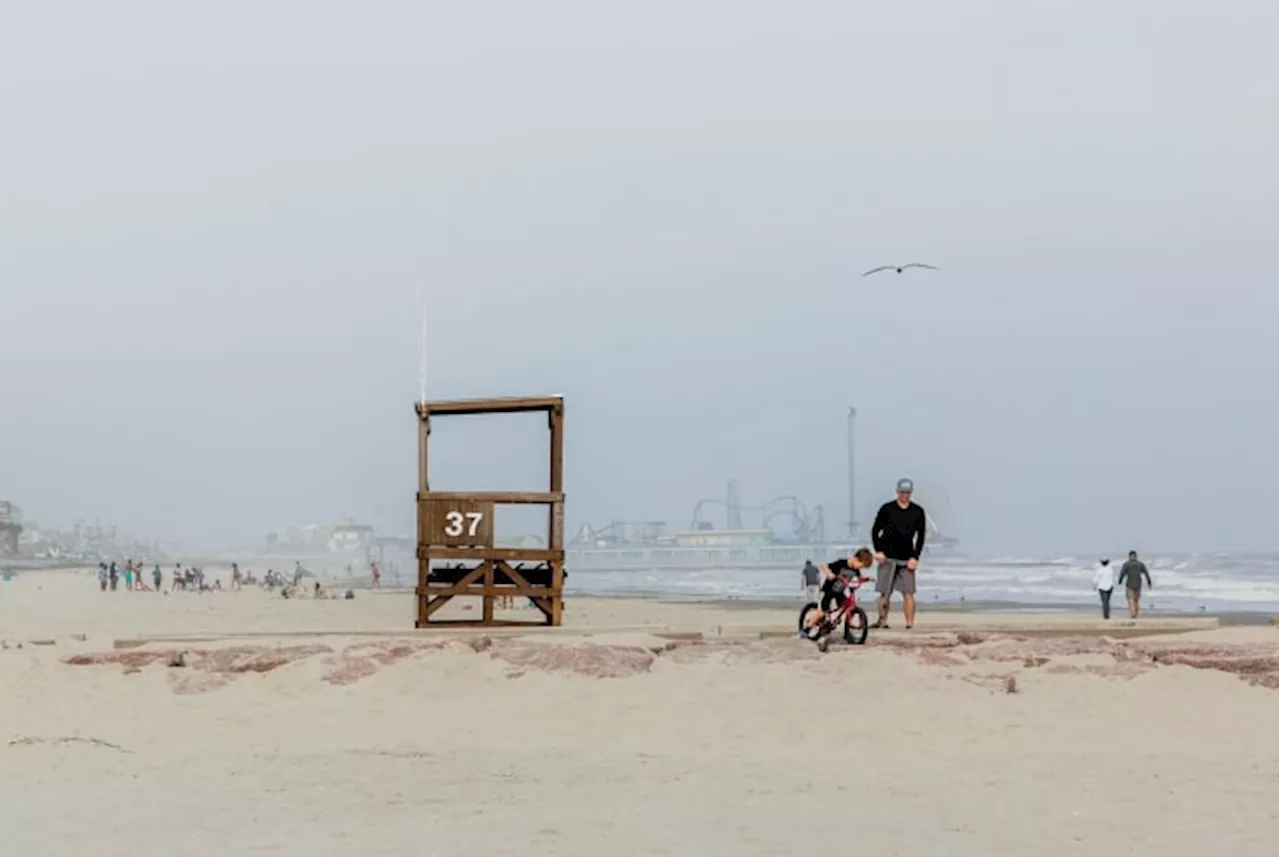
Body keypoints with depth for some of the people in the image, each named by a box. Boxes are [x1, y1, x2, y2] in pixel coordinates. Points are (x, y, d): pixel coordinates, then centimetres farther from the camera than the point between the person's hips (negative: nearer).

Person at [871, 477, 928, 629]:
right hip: (888, 558, 0)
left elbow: (920, 536, 5)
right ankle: (883, 621, 6)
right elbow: (875, 530, 6)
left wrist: (915, 557, -4)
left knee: (908, 593, -6)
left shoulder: (918, 511, 5)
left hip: (907, 560, 0)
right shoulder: (887, 509, 2)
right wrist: (878, 551, -5)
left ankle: (910, 624, -6)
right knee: (885, 593, -1)